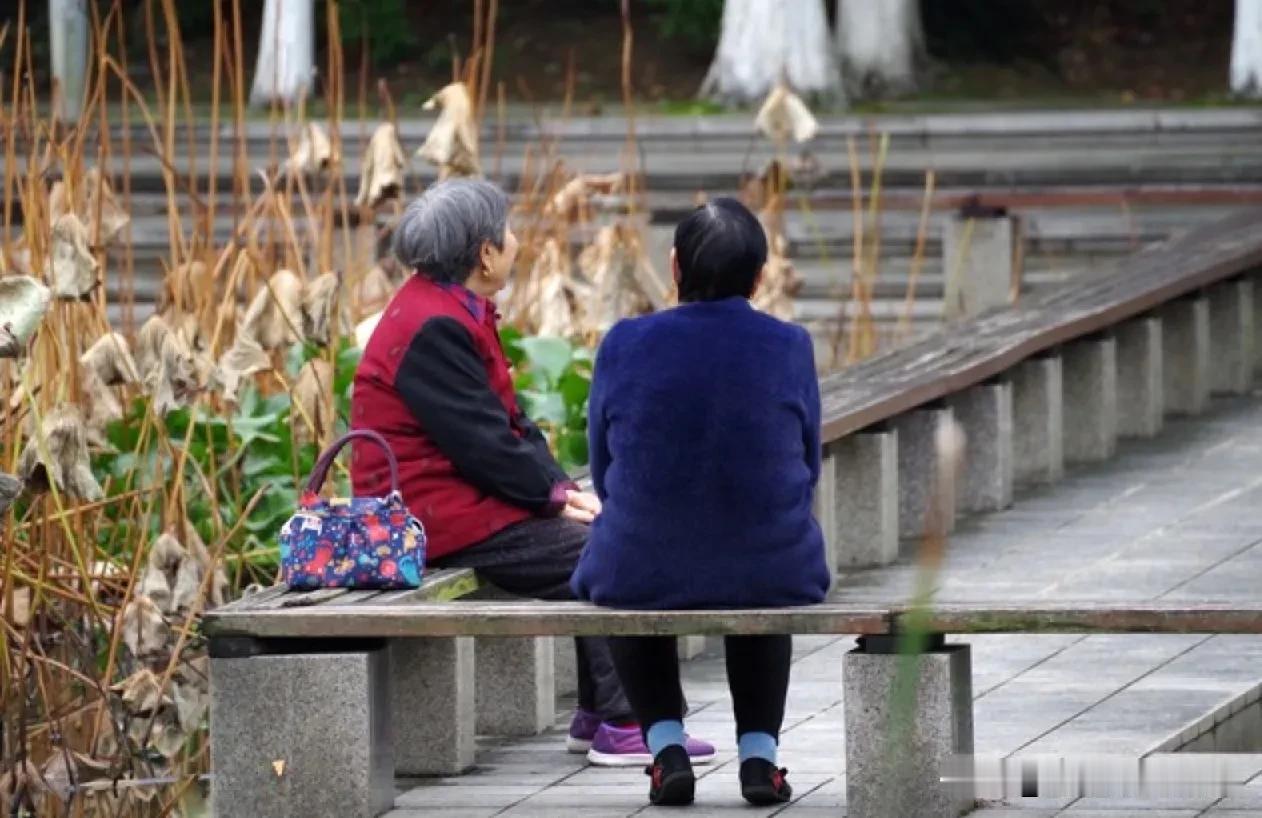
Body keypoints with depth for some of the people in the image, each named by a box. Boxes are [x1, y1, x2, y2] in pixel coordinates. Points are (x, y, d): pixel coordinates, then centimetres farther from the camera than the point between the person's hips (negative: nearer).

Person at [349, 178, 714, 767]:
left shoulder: (456, 312, 14)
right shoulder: (431, 330, -20)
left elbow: (509, 421, 15)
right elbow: (483, 444, -22)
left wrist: (561, 488, 2)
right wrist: (556, 493, -12)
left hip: (464, 497, 11)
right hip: (441, 518, -11)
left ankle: (596, 715, 9)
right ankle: (620, 727, -14)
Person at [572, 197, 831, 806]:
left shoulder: (624, 345, -8)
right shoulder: (790, 348, -6)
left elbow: (604, 475, 4)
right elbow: (806, 474, 6)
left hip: (646, 574, -1)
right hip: (771, 574, 1)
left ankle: (667, 746, 22)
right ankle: (759, 753, 25)